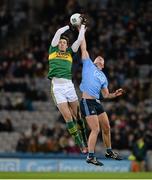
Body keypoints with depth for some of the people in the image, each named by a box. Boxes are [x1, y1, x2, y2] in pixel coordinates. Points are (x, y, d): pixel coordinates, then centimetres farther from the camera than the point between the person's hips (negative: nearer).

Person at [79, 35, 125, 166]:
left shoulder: (103, 77, 23)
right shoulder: (88, 65, 9)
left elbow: (106, 95, 21)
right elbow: (84, 48, 7)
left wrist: (115, 94, 3)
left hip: (97, 102, 7)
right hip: (87, 101, -7)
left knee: (106, 128, 11)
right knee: (96, 129, -13)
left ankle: (109, 152, 29)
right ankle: (90, 157, -8)